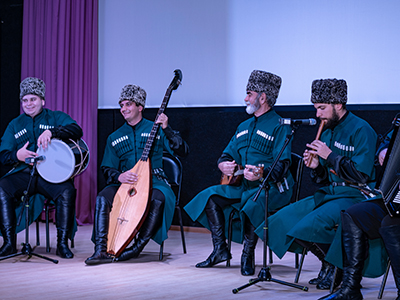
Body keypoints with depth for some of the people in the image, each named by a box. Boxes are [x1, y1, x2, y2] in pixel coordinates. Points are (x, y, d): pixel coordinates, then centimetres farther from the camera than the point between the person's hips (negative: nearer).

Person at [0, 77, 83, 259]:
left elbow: (76, 130, -9)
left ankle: (62, 243, -21)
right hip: (22, 173, 2)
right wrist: (17, 155, -11)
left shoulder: (56, 117, 12)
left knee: (67, 191, -32)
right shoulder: (15, 125, 20)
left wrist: (51, 132, -25)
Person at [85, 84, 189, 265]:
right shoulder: (115, 137, 17)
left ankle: (138, 247, -29)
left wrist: (167, 129, -17)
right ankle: (101, 249, -33)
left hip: (153, 181, -3)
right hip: (124, 183, 3)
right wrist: (119, 176, -13)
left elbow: (182, 152, -3)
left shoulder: (155, 129, 7)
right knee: (103, 197, -27)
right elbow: (107, 169, 12)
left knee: (159, 197, -37)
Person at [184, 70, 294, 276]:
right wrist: (224, 165, -5)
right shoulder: (244, 127, 19)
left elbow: (282, 164, -18)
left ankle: (247, 255, -21)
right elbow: (226, 155, 20)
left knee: (252, 204, -37)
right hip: (242, 185, 8)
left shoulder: (279, 126, -8)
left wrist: (261, 174, -36)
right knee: (209, 196, -7)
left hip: (272, 187, -8)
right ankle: (220, 249, -4)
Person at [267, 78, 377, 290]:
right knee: (283, 219, -6)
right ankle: (329, 263, 4)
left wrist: (330, 156, -18)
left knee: (312, 223, -31)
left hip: (355, 195, -9)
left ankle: (336, 266, -3)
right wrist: (316, 168, -4)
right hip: (329, 192, 9)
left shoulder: (361, 130, -11)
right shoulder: (327, 132, 14)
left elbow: (361, 174, -20)